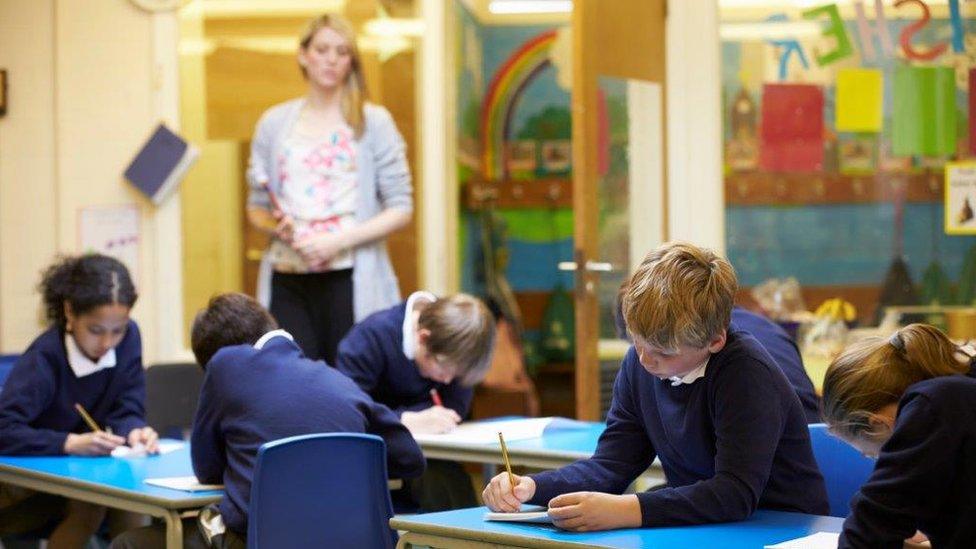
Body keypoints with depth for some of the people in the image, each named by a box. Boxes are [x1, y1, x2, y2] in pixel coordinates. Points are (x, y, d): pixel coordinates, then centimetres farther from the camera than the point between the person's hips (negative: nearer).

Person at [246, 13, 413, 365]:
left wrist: (340, 240, -11)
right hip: (289, 281, 2)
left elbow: (401, 209, 1)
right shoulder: (274, 124, 12)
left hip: (351, 281, -2)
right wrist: (275, 226, -7)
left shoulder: (373, 122, 6)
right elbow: (256, 207, 16)